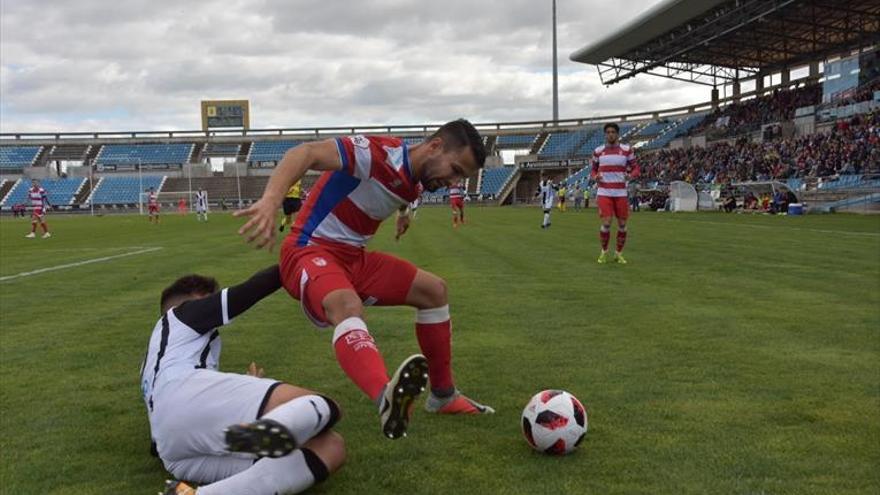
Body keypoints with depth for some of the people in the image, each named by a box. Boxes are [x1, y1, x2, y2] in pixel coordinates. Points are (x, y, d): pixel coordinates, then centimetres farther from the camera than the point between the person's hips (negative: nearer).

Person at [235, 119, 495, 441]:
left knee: (434, 289, 9)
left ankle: (444, 395, 20)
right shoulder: (381, 153, -21)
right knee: (346, 305, -39)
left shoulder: (414, 182, 7)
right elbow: (305, 153, -35)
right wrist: (270, 200, -49)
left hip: (353, 257, 9)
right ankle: (388, 399, -65)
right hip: (311, 251, -9)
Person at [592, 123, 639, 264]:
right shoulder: (598, 151, 5)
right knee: (606, 223, -11)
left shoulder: (626, 150, 2)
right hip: (604, 193, -1)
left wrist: (630, 175, -17)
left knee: (622, 225, 3)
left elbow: (635, 168, 5)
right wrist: (595, 176, -10)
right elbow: (593, 170, 14)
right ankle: (604, 251, 12)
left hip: (621, 193, 1)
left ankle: (619, 253, 22)